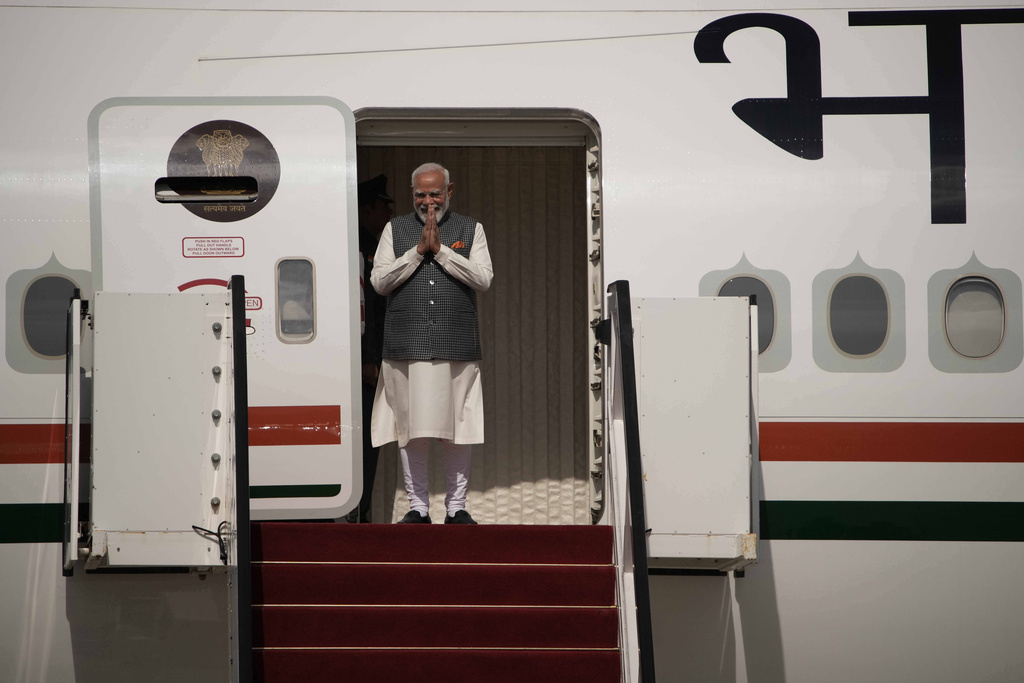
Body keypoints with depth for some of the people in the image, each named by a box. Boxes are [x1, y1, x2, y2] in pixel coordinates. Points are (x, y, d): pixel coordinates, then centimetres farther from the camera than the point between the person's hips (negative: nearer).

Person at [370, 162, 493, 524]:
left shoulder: (470, 229, 11)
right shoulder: (395, 229, 12)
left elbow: (483, 278, -2)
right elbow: (379, 281, 3)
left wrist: (441, 250, -8)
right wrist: (418, 250, -6)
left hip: (457, 345, 0)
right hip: (408, 344, 0)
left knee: (458, 429, 1)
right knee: (410, 429, 0)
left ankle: (457, 507, 11)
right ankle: (417, 506, 9)